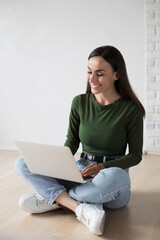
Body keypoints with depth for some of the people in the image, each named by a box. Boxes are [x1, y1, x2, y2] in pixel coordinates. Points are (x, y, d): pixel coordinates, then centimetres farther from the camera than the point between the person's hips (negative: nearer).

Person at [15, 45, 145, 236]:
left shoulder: (130, 109, -8)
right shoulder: (80, 103, 2)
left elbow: (135, 155, -3)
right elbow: (72, 141, 10)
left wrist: (104, 166, -19)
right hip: (81, 172, 4)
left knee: (115, 177, -42)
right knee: (22, 163, -13)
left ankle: (52, 197, -18)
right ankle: (80, 208, -29)